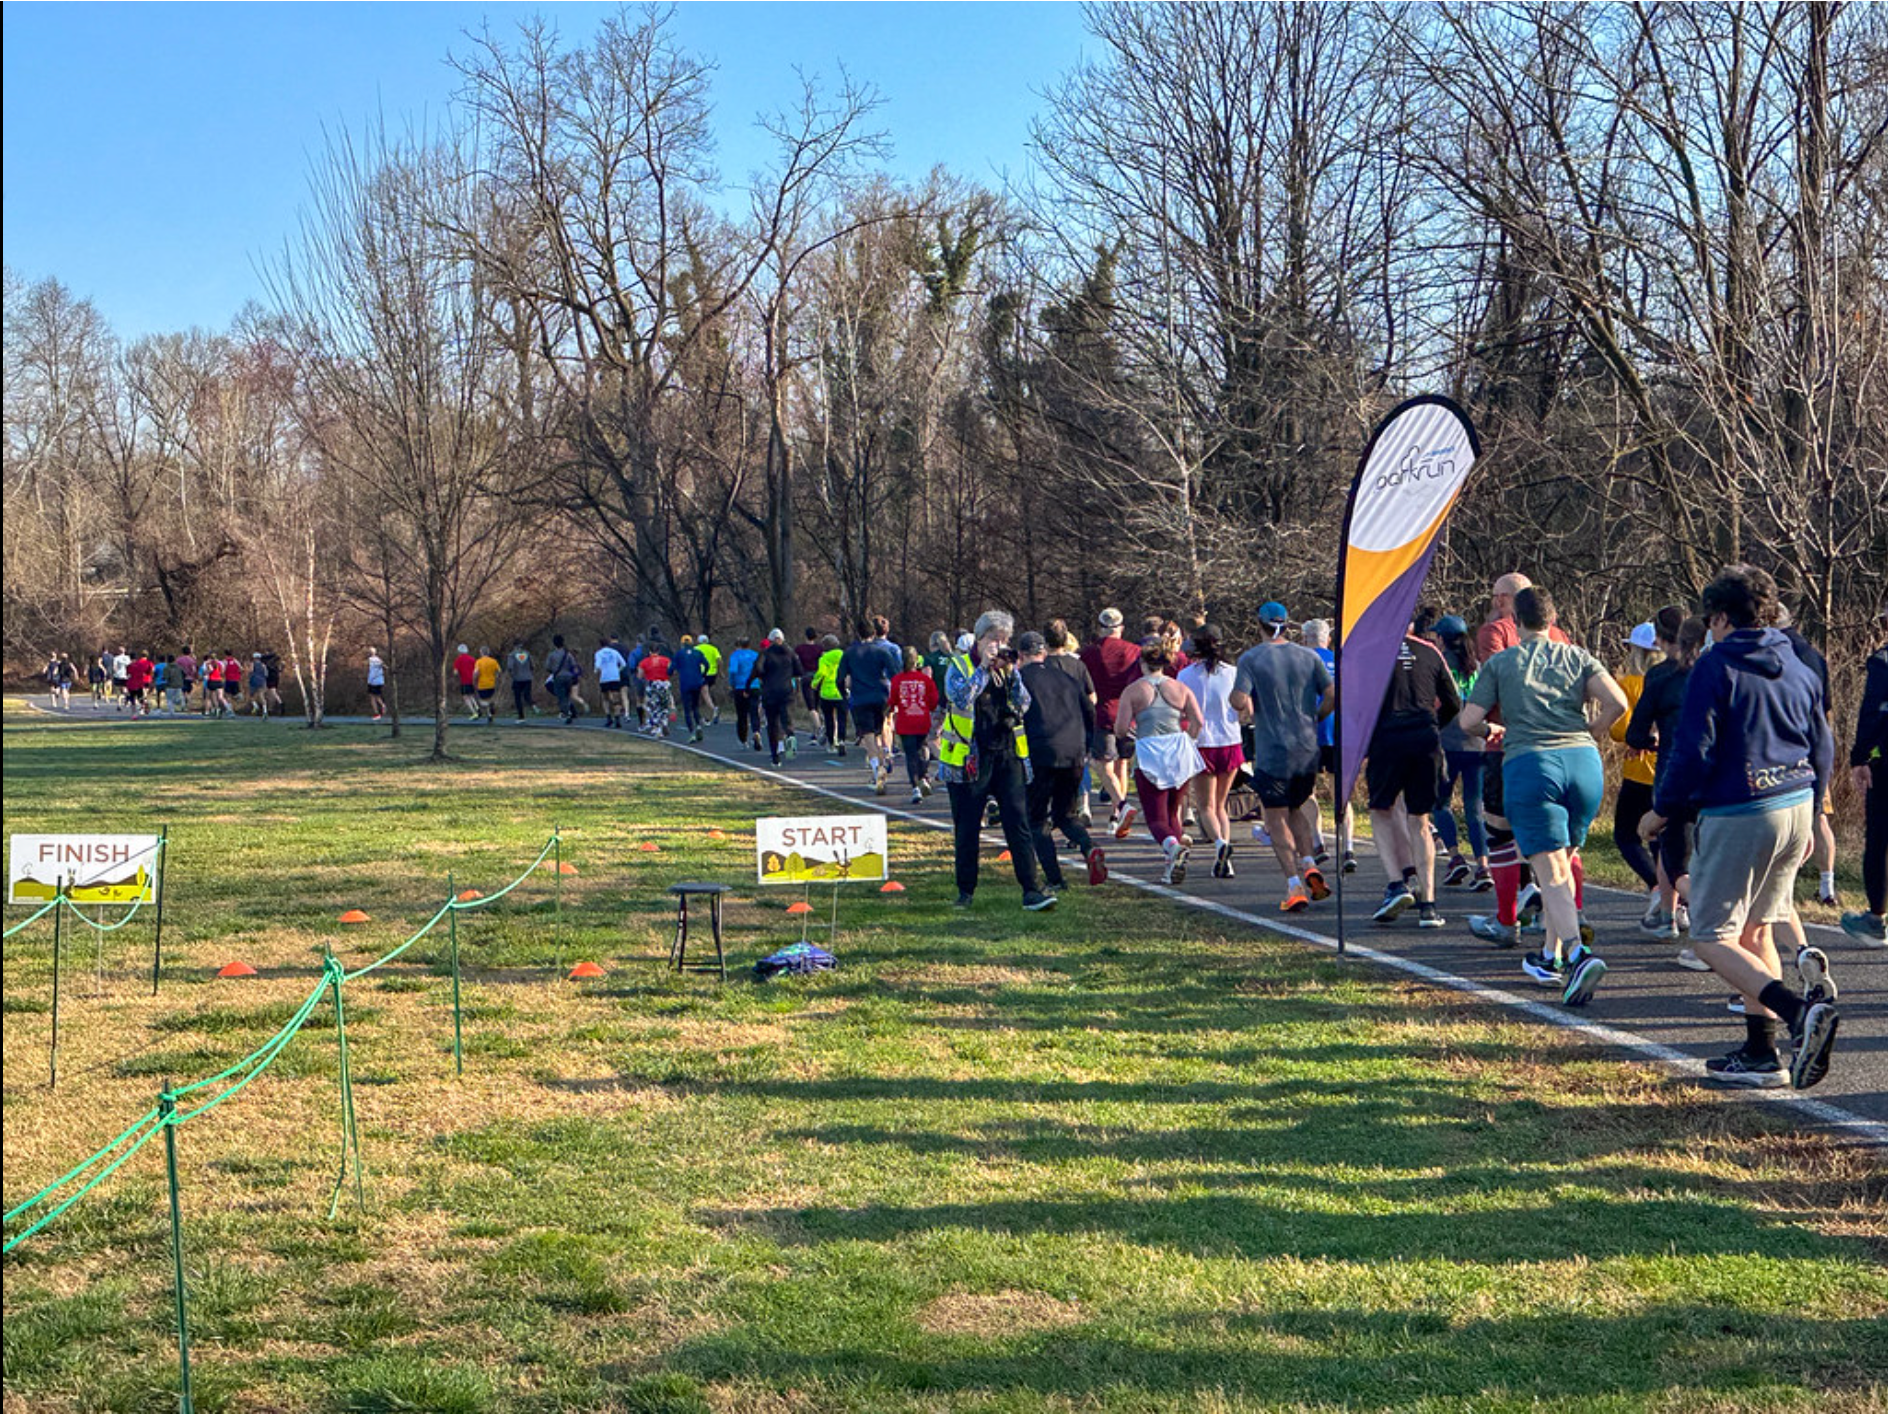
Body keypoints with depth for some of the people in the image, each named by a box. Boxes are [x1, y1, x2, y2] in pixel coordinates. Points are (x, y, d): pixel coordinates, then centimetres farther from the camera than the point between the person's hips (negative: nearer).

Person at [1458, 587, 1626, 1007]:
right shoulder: (1577, 657, 12)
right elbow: (1617, 702, -2)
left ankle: (1579, 952, -31)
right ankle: (1551, 957, 27)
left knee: (1551, 873, -9)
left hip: (1529, 764, -3)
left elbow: (1469, 721, 3)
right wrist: (1592, 734, 16)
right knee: (1564, 863, 20)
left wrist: (1491, 730, 25)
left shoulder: (1499, 663, 8)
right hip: (1583, 763, 3)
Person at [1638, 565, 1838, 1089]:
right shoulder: (1799, 669, 12)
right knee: (1755, 930, 16)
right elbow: (1823, 751, 16)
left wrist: (1662, 810, 0)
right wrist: (1808, 819, 27)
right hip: (1796, 809, 7)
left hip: (1738, 815, -7)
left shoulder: (1716, 665, -9)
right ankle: (1761, 1053, 13)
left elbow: (1694, 750, -13)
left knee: (1712, 938, -3)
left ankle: (1801, 1011, -24)